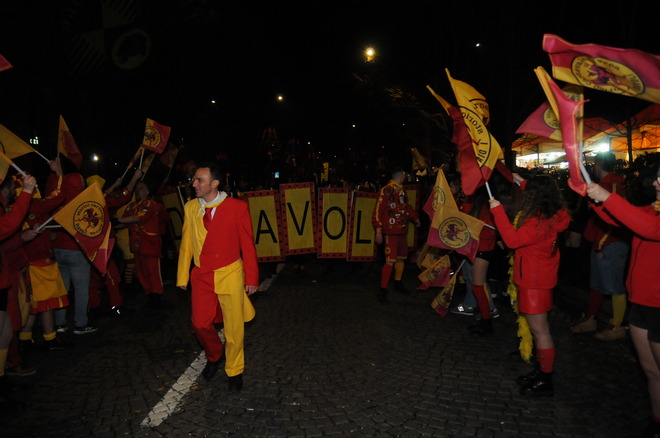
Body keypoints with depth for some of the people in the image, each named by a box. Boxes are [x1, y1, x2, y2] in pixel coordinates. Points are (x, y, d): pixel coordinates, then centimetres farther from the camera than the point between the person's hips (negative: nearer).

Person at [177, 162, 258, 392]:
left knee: (234, 326, 6)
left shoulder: (237, 207, -10)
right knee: (200, 323, 7)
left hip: (230, 274, -3)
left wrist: (251, 278, -5)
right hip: (202, 275, 3)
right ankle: (214, 357, 39)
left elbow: (247, 244, -7)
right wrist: (183, 276, 6)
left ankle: (234, 370, 29)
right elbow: (186, 244, 5)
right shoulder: (190, 208, 0)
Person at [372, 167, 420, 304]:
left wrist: (415, 217, 21)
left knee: (401, 258, 18)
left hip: (403, 231, 8)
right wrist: (378, 230, -19)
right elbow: (378, 211, -15)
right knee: (390, 261, -13)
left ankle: (398, 284, 36)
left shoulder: (402, 191, 12)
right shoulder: (386, 190, -12)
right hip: (391, 232, -8)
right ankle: (382, 291, -6)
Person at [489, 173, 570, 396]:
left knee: (539, 330, -2)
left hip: (534, 282, -10)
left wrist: (498, 211, -26)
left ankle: (545, 381, 7)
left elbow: (512, 239, -30)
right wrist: (523, 183, 32)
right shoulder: (551, 216, 5)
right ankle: (542, 372, 27)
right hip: (535, 279, 10)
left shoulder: (539, 223, -24)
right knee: (539, 328, 16)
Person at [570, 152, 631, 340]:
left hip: (611, 244, -10)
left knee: (614, 285, -1)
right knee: (596, 283, 17)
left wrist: (601, 244, -19)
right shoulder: (606, 183, 14)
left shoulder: (612, 185, -16)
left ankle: (617, 327, 9)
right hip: (602, 243, 10)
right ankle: (589, 320, 27)